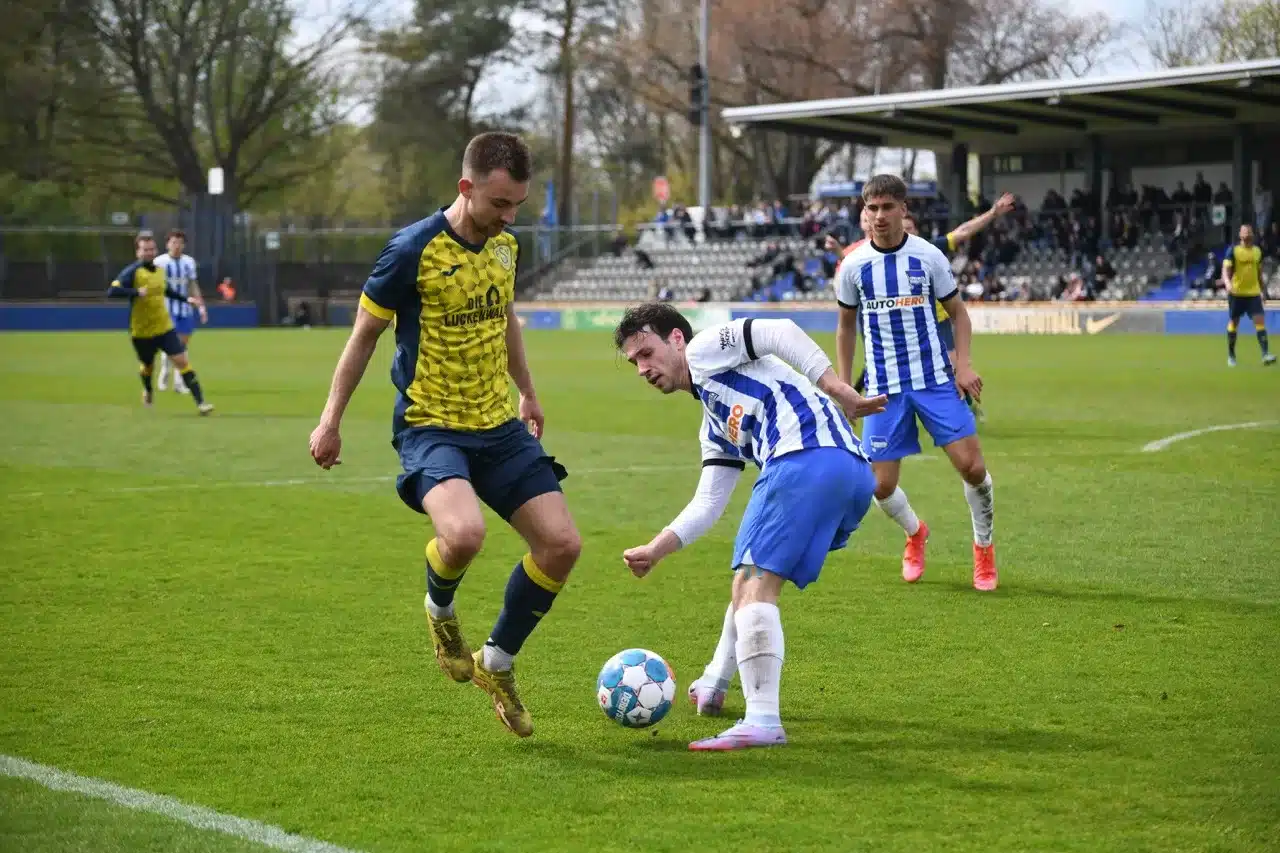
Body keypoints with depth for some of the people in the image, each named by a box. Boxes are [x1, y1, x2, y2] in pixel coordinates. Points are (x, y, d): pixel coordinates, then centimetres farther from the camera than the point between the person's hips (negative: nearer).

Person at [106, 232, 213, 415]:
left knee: (183, 361, -9)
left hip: (165, 328, 4)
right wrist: (136, 292, -35)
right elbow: (112, 292, -27)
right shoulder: (132, 272, -15)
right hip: (142, 331, -4)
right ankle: (148, 391, 51)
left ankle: (200, 402, -13)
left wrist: (185, 298, 20)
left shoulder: (159, 270, 5)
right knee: (148, 366, 17)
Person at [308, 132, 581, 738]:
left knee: (561, 545, -4)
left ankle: (496, 663, 18)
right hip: (430, 427, -6)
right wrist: (331, 421, -1)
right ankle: (440, 609, 4)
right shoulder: (415, 250, -16)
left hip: (500, 425, 7)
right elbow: (365, 332, -5)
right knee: (464, 533, -33)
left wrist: (527, 392, 34)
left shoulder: (503, 243, 4)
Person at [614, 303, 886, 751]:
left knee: (754, 583, -14)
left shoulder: (704, 349, 10)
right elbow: (707, 503, 31)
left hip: (808, 457, -10)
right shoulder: (716, 425, 35)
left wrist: (836, 390, -13)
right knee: (749, 577, 26)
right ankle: (714, 686, 39)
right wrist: (657, 549, 20)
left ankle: (762, 721, -24)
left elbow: (780, 331, -5)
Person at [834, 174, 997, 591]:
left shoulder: (928, 256, -4)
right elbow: (846, 326, 13)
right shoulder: (854, 266, -1)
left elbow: (957, 312, 7)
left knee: (972, 466, -11)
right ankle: (915, 533, 31)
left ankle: (984, 548, 14)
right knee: (881, 485, -3)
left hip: (935, 380, -1)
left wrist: (963, 364, -7)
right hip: (884, 388, 1)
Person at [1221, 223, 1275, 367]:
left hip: (1254, 293, 3)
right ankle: (1231, 355, 20)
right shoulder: (1233, 251, -4)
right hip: (1236, 293, -3)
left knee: (1260, 321, -10)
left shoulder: (1257, 251, 10)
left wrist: (1263, 291, 21)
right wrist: (1227, 282, -32)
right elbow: (1226, 269, -13)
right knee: (1233, 323, 6)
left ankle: (1265, 354, -17)